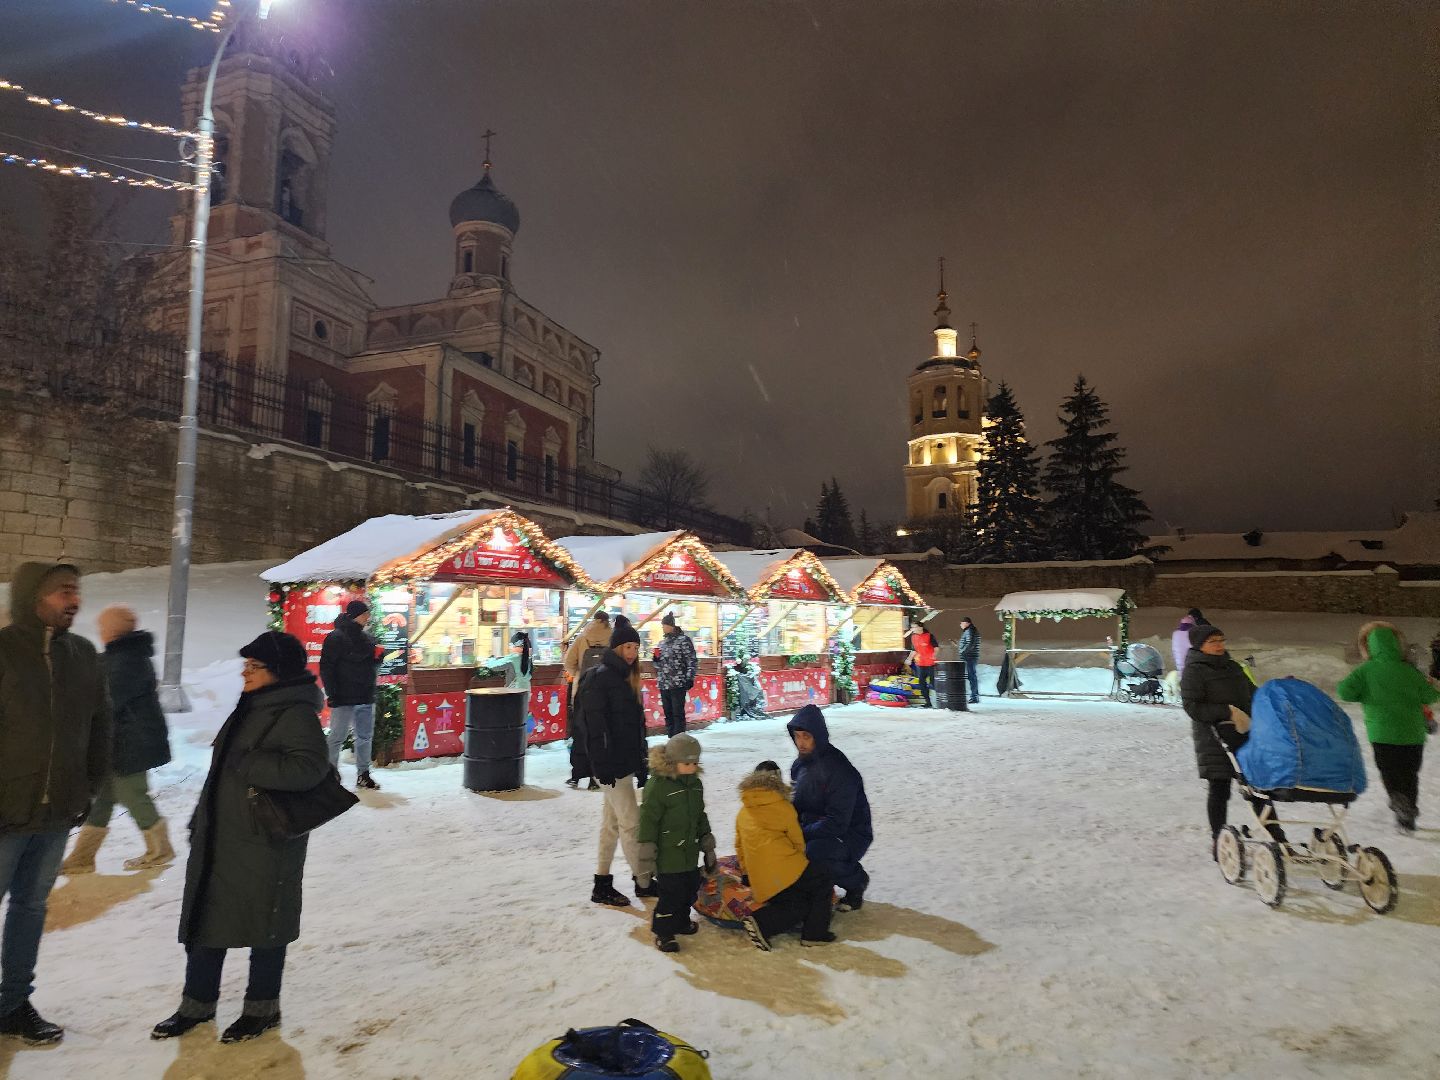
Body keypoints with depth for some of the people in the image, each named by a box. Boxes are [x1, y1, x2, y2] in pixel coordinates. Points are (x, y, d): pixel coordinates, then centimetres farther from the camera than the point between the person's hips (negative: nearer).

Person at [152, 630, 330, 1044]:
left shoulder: (296, 714, -19)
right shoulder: (251, 707, 11)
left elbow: (309, 767, -33)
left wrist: (247, 765, -25)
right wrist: (201, 822, 21)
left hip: (265, 843, -9)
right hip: (220, 838, 9)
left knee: (263, 923, 6)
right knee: (206, 917, 17)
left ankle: (262, 1008, 25)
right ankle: (197, 1003, 35)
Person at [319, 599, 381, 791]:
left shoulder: (366, 638, 13)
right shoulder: (336, 637, -8)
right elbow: (326, 667, -12)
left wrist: (378, 657, -1)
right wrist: (332, 693, -16)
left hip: (366, 697, 7)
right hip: (344, 698, -7)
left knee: (365, 737, 12)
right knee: (336, 737, -1)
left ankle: (363, 775, 21)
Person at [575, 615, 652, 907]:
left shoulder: (625, 677, 12)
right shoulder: (600, 677, -15)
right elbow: (595, 726, -20)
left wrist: (642, 759, 18)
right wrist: (602, 765, -21)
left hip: (626, 760, 9)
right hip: (611, 763, -9)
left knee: (612, 823, 15)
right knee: (631, 823, -1)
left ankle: (602, 885, 25)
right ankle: (643, 883, 12)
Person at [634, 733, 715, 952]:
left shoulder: (695, 784, 5)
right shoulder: (657, 786, -19)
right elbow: (648, 822, -17)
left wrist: (708, 848, 20)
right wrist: (646, 857, -15)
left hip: (690, 853, 8)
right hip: (667, 856, -7)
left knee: (690, 890, 18)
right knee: (670, 893, -2)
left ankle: (681, 921, 41)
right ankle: (663, 933, 18)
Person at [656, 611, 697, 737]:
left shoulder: (684, 639, -5)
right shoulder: (662, 642, 15)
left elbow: (692, 661, -7)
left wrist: (689, 678, -13)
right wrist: (656, 659, 3)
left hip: (678, 684, -7)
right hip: (664, 684, 7)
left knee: (678, 714, -3)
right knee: (668, 714, 11)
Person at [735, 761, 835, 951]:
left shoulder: (743, 813, 18)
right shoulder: (783, 807, 0)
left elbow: (739, 846, 26)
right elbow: (798, 840, 10)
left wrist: (748, 872, 38)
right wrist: (799, 857, 30)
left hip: (760, 881, 6)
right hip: (785, 869, -6)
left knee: (799, 906, 12)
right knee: (823, 883, 12)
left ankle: (762, 923, -9)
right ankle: (814, 934, 5)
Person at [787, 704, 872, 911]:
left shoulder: (839, 770, -25)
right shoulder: (801, 764, 1)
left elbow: (837, 823, -28)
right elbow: (797, 805, 11)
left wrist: (801, 833, -24)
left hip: (850, 834, -7)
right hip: (817, 829, 7)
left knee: (816, 851, -35)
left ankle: (856, 880, -4)